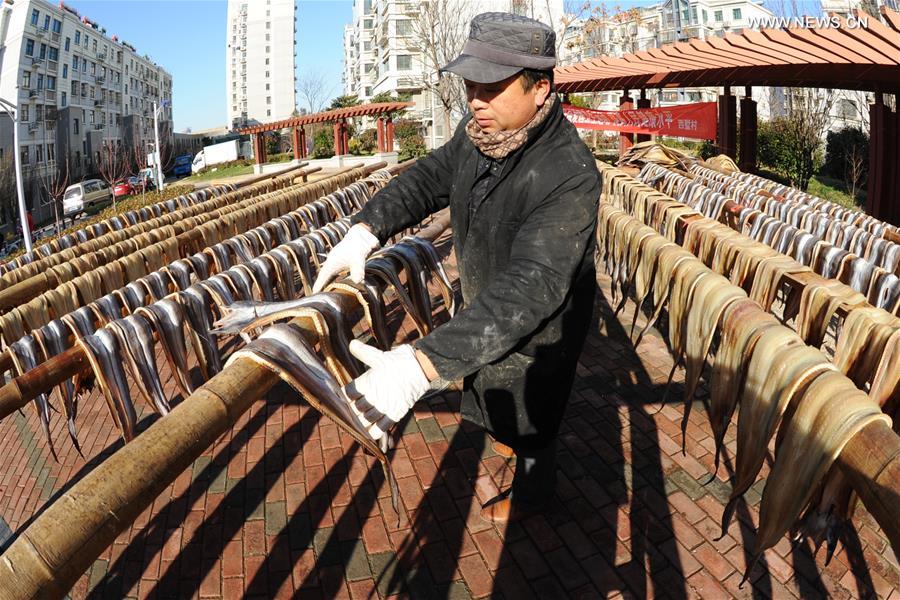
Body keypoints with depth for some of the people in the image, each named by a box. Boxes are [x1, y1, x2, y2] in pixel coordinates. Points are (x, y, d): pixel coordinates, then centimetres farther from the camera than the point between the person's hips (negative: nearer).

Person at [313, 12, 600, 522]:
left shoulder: (569, 174, -39)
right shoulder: (479, 133, -14)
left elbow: (530, 287, -48)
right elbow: (429, 178, -1)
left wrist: (422, 366, -58)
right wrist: (366, 230, -20)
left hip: (536, 333, -7)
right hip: (485, 311, 7)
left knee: (531, 419, 20)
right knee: (494, 392, 33)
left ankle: (533, 492, 51)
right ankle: (510, 437, 66)